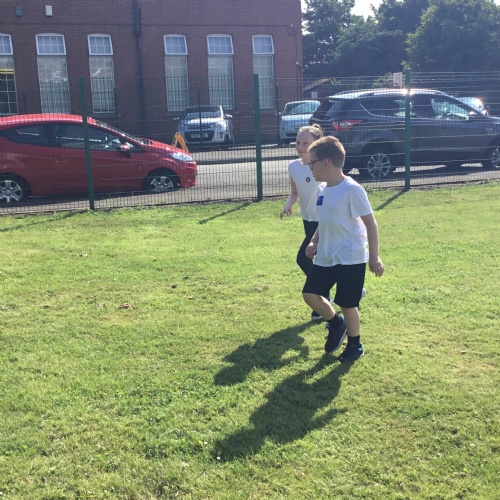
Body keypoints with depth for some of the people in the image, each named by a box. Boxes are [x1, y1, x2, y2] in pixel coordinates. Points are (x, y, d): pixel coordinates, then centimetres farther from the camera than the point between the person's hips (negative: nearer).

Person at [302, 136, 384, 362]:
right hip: (325, 257, 8)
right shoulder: (323, 189, 7)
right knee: (310, 294, 7)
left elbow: (370, 223, -14)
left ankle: (355, 345, 26)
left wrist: (374, 256, -14)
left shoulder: (352, 189, -17)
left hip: (350, 258, -8)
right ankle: (336, 323, 32)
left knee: (347, 304, 3)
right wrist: (314, 242, 7)